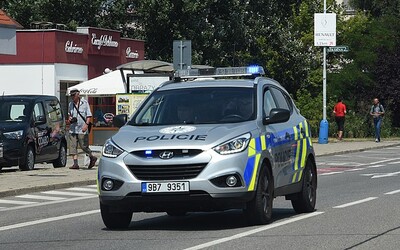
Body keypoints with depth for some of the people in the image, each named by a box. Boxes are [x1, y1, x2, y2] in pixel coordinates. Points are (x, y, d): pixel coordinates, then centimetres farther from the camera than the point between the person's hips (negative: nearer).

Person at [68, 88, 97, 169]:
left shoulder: (85, 103, -3)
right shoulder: (70, 104, 12)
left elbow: (89, 115, -5)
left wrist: (86, 124, -18)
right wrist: (69, 118, 4)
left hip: (82, 129, -5)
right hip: (73, 129, 5)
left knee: (84, 146, -3)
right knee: (73, 146, -4)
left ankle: (92, 158, 21)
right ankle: (75, 164, -4)